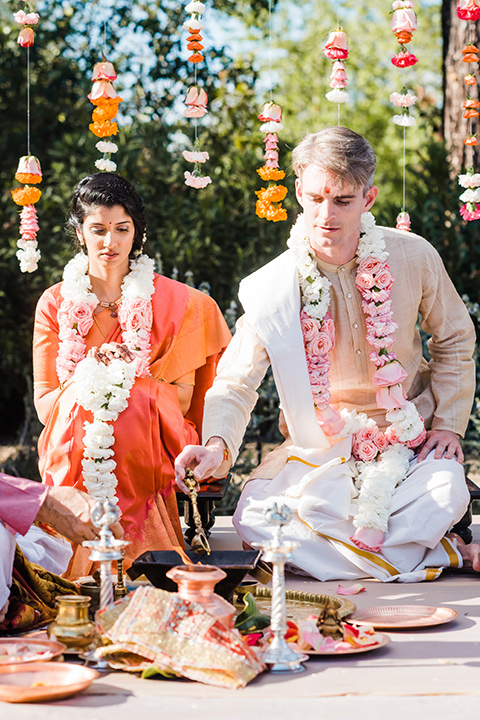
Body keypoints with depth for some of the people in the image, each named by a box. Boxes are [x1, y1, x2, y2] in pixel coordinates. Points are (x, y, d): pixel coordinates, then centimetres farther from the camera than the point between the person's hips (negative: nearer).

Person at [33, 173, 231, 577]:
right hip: (74, 464, 1)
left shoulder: (174, 302, 5)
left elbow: (182, 396, 5)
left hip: (146, 459, -1)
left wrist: (124, 376, -10)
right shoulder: (55, 304, 9)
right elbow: (44, 400, 6)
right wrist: (90, 376, -12)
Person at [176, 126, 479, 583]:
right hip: (320, 448, 1)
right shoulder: (272, 287, -10)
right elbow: (236, 383, -9)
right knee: (253, 518, -26)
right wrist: (218, 445, -29)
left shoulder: (413, 258, -7)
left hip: (407, 439, 0)